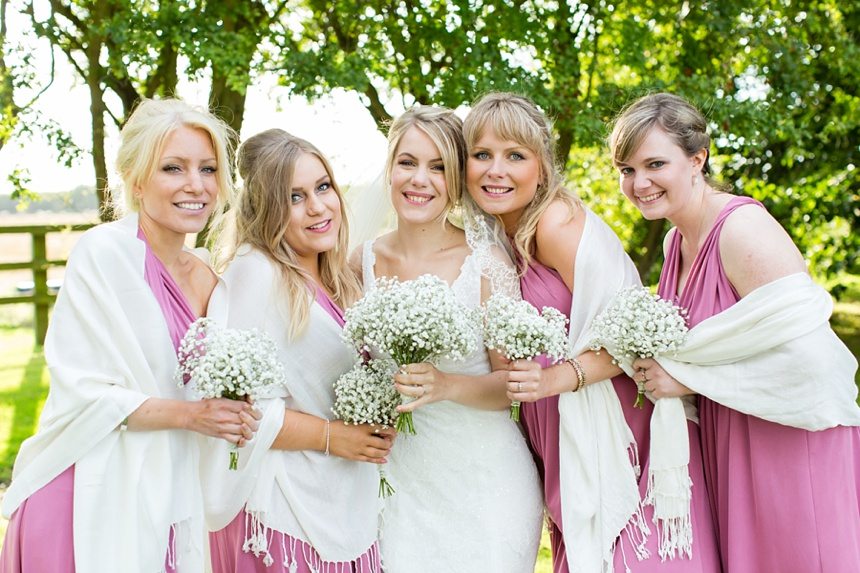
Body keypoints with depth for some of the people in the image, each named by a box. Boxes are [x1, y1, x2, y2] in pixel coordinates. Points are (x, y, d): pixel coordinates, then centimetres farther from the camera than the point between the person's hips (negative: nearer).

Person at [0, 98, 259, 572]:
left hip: (169, 501, 6)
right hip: (95, 502, -6)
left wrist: (226, 417, -2)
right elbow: (80, 392, -15)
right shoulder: (102, 253, -12)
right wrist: (189, 414, -19)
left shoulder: (205, 277, 7)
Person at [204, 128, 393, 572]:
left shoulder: (336, 279, 10)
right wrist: (330, 436, -15)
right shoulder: (255, 273, -14)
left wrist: (374, 429, 3)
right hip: (285, 507, -7)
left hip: (346, 501, 7)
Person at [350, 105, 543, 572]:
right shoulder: (362, 262, 0)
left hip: (482, 482, -2)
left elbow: (512, 382, -8)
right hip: (399, 480, 3)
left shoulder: (486, 264, -10)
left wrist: (448, 385, -24)